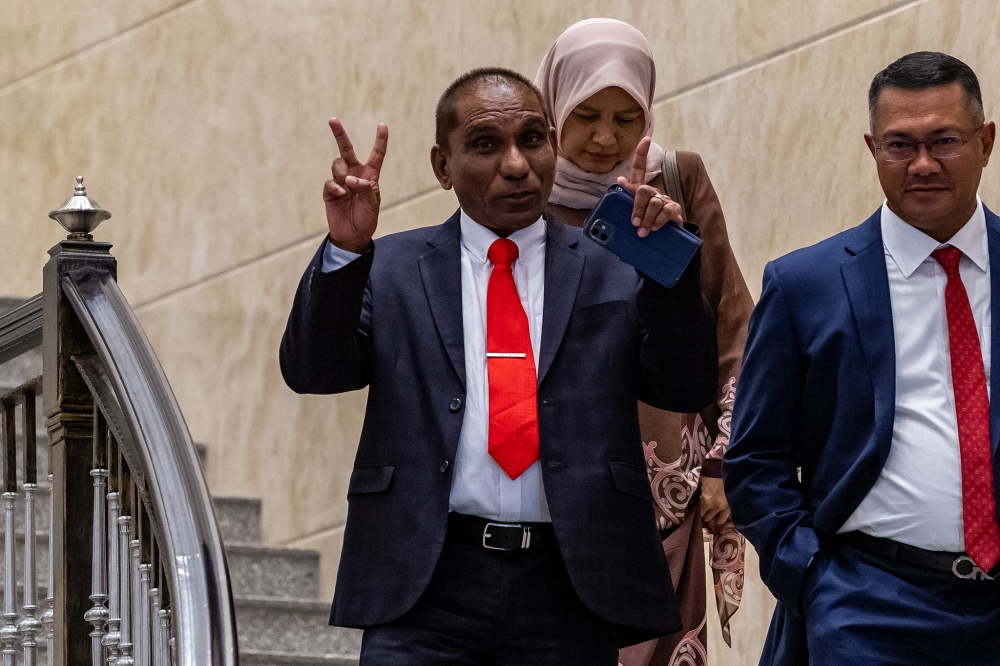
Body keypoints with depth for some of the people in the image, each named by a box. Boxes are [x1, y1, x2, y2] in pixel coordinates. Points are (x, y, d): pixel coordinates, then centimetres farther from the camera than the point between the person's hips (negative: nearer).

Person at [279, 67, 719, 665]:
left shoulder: (613, 270, 10)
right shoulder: (393, 270, 11)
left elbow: (688, 389, 0)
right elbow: (312, 370, -2)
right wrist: (345, 250, -17)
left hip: (569, 592, 1)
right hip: (426, 585, -1)